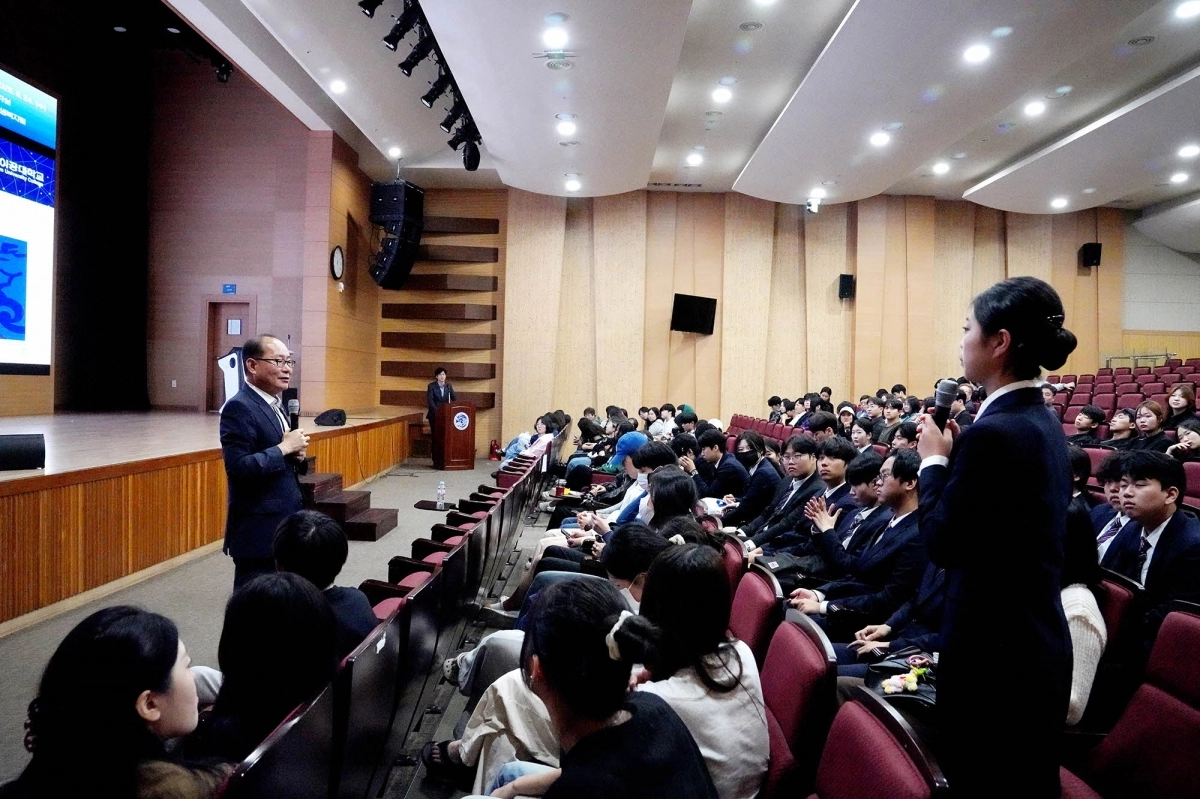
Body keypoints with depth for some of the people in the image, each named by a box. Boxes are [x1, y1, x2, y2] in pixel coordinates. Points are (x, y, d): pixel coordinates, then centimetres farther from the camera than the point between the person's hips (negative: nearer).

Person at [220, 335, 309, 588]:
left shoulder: (274, 405, 13)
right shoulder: (239, 408, -15)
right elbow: (239, 468, -25)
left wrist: (296, 455, -1)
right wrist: (284, 448, -18)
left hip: (283, 525, 9)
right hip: (258, 531, -9)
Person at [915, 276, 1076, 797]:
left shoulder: (993, 432, -24)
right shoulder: (1044, 425, 6)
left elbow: (941, 543, -18)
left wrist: (934, 458, -8)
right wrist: (954, 455, 5)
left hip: (994, 651, -9)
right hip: (1034, 642, 9)